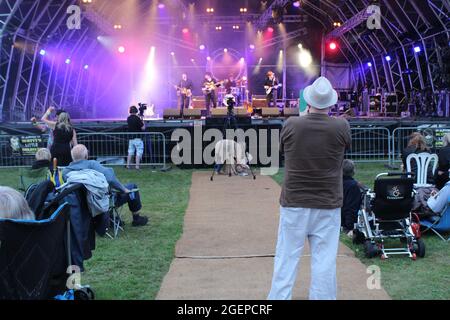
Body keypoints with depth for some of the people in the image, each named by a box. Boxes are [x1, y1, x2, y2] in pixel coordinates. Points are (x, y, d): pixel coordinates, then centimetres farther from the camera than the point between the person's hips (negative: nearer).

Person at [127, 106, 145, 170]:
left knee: (130, 152, 13)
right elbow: (143, 128, -12)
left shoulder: (129, 119, 5)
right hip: (137, 138, -7)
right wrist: (143, 122, 4)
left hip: (130, 138, 7)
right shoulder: (137, 118, -15)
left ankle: (128, 165, 13)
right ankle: (137, 166, -6)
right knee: (139, 152, -1)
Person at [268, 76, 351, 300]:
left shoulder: (291, 125, -9)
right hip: (328, 206, 0)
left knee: (286, 260, 7)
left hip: (293, 204, 0)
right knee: (324, 262, 6)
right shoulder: (341, 127, -9)